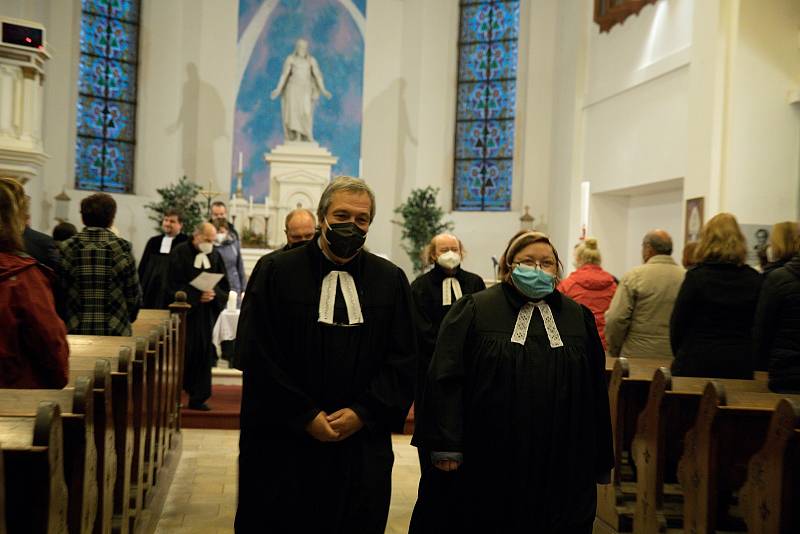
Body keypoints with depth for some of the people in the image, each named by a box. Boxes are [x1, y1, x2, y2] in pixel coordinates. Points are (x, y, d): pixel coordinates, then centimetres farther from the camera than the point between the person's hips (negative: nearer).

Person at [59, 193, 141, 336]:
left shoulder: (66, 248, -1)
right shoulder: (122, 249, -5)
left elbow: (59, 294, 3)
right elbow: (134, 295, 0)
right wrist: (126, 321, 19)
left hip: (74, 333, 2)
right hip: (116, 334, -2)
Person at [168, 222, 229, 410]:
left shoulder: (215, 256, 7)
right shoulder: (179, 253, -6)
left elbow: (224, 285, 9)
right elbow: (174, 284, -10)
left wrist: (214, 294, -12)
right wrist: (196, 296, -18)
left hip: (206, 313, 4)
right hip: (184, 311, -4)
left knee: (204, 354, 4)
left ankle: (198, 398, 11)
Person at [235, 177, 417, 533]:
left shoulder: (391, 280, 5)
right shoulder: (276, 272, -1)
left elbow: (403, 358, 3)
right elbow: (256, 355, -6)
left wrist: (363, 413, -8)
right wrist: (305, 416, -11)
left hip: (362, 443, 2)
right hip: (284, 442, -1)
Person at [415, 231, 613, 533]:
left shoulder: (579, 318, 12)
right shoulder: (474, 311, 1)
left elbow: (595, 391, 12)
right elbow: (447, 379, -6)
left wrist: (601, 461, 11)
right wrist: (446, 446, -13)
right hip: (490, 461, -3)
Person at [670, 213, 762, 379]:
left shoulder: (696, 276, -7)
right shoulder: (755, 280, 2)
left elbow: (677, 324, -3)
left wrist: (681, 357, 11)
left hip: (697, 365, -3)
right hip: (740, 367, 3)